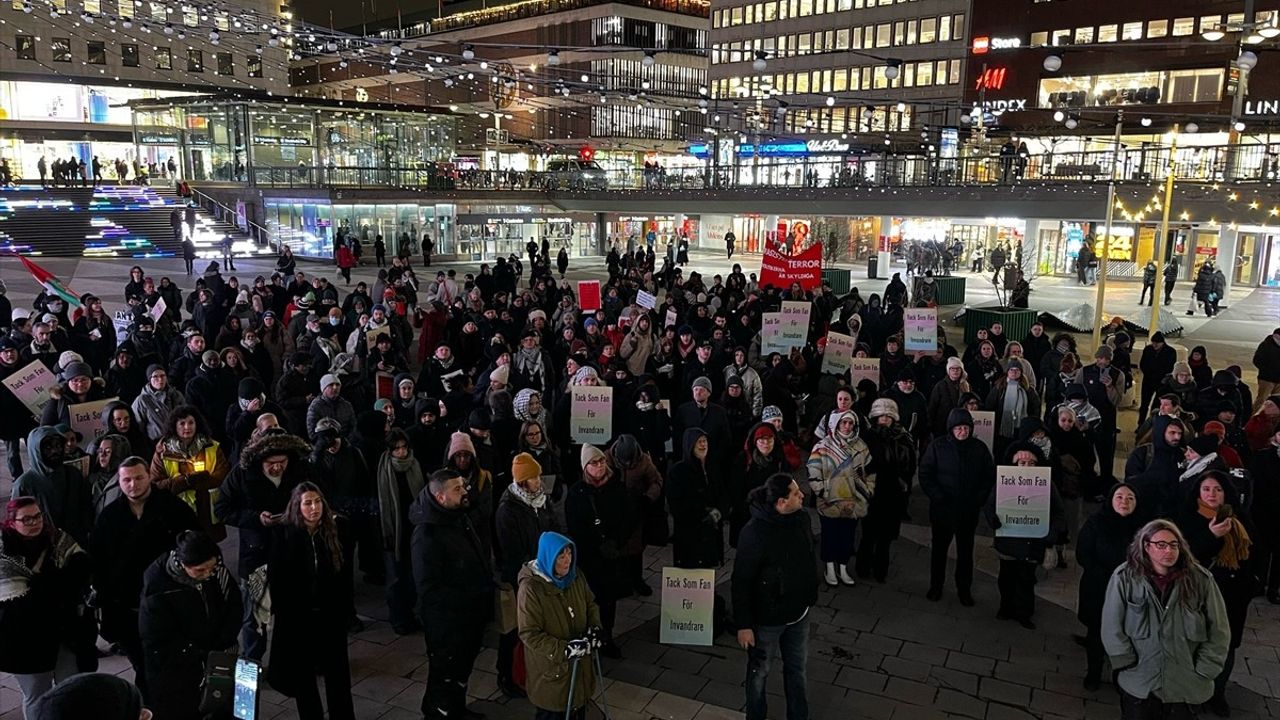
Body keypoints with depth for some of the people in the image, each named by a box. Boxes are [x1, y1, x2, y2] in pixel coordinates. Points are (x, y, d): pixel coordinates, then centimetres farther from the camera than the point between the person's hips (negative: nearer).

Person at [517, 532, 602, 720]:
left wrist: (594, 627, -10)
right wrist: (564, 649, -28)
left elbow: (591, 604, 9)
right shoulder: (531, 588, -26)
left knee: (578, 703, 21)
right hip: (550, 665, -5)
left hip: (579, 658, 6)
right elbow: (529, 634, -24)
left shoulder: (574, 575, -6)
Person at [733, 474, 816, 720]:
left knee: (798, 670, 21)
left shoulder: (801, 520, -8)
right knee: (760, 672, 17)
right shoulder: (754, 533, -27)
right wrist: (743, 625, -17)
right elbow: (741, 582, -21)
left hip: (799, 613, 6)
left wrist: (811, 597, 15)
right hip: (767, 617, -5)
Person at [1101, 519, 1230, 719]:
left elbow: (1218, 632, 0)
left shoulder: (1200, 579, -6)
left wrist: (1202, 671, -2)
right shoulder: (1125, 577, -10)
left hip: (1185, 685, 1)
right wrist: (1131, 665, -7)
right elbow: (1112, 628, -7)